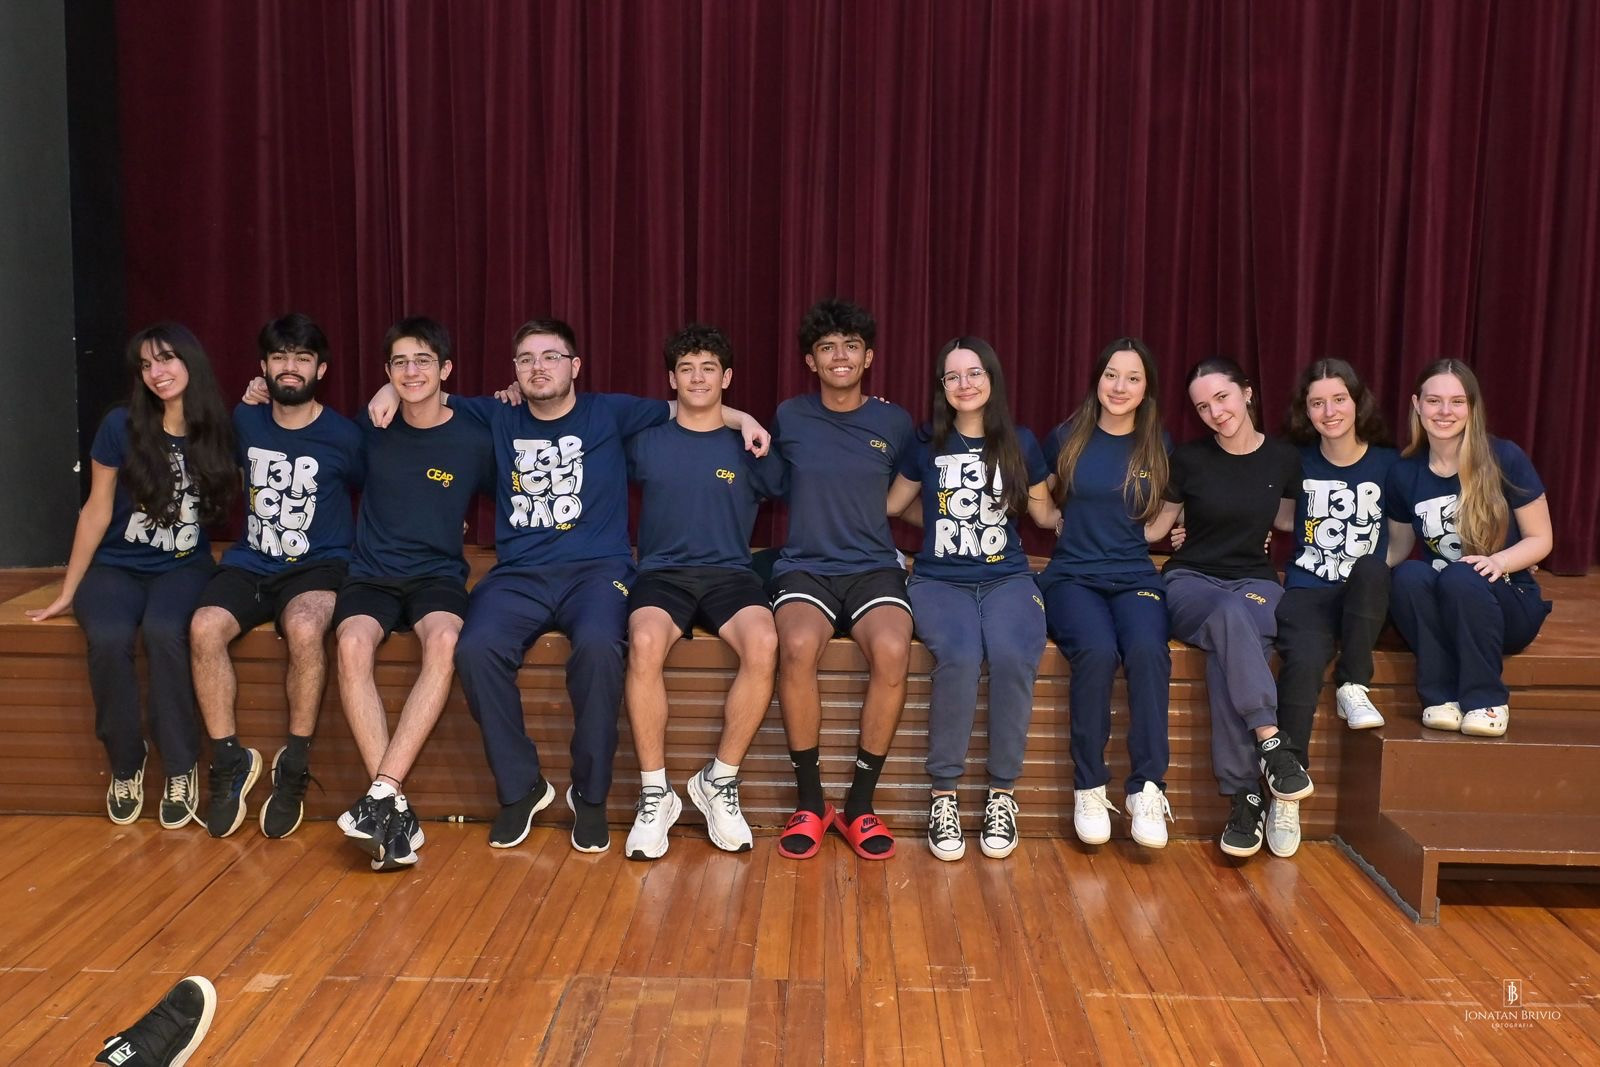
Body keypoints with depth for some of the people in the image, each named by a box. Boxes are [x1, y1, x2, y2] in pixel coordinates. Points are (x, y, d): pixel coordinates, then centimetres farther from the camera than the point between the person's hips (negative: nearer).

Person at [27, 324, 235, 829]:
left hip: (184, 567, 0)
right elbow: (97, 511, 0)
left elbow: (224, 500, 7)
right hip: (116, 566, 0)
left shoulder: (217, 431, -2)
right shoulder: (121, 426, -6)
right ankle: (125, 764, -10)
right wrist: (67, 592, 3)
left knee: (163, 632, -34)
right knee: (109, 638, -32)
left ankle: (181, 767, -21)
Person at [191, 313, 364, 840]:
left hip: (318, 564, -3)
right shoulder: (245, 421, 7)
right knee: (204, 627, -28)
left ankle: (294, 766, -19)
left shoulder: (344, 437, -3)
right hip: (250, 562, 4)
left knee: (304, 629, -37)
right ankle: (229, 760, -13)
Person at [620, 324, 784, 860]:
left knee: (764, 644, -33)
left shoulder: (749, 446, 12)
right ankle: (655, 794, -21)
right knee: (644, 642, -35)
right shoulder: (645, 443, 14)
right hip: (663, 573, 0)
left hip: (730, 574, 0)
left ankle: (720, 781, -15)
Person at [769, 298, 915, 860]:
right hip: (804, 567, 0)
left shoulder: (894, 423, 10)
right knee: (798, 646, -35)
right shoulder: (789, 418, 9)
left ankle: (860, 803, -16)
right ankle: (809, 803, -17)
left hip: (874, 567, 1)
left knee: (893, 650, -33)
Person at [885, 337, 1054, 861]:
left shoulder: (1020, 443, 11)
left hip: (1007, 578, 1)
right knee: (959, 656, -34)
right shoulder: (926, 444, 9)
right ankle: (944, 795, -19)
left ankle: (1002, 794, -17)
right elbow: (891, 504, 20)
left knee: (1013, 656, -33)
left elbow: (1045, 513, 22)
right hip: (939, 580, -1)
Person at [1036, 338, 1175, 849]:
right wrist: (1063, 524, 7)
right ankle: (1088, 787, -19)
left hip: (1136, 576, 1)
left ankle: (1147, 787, -24)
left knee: (1147, 650, -33)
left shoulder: (1157, 446, 11)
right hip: (1071, 576, -1)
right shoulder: (1066, 439, 7)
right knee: (1097, 650, -33)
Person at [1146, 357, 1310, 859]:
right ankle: (1269, 742, -41)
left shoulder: (1283, 458, 5)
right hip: (1191, 580, -1)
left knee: (1230, 649, -37)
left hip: (1255, 580, 1)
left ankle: (1244, 796, -34)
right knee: (1228, 612, -41)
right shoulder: (1188, 458, 1)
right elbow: (1154, 527, 10)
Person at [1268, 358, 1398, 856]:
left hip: (1366, 596, 1)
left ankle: (1354, 688, -20)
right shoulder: (1297, 462, 6)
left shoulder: (1387, 463, 6)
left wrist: (1380, 569, -3)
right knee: (1304, 660, -31)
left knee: (1370, 569, -35)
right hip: (1307, 591, -1)